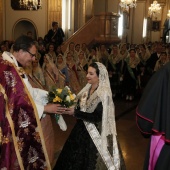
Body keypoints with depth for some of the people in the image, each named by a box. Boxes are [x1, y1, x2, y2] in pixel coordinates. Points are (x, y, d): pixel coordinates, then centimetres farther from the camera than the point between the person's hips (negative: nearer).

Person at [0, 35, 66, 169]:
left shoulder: (12, 66, 10)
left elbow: (27, 90, 13)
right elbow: (20, 100, -24)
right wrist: (45, 108, -15)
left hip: (18, 122, 10)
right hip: (12, 124, -10)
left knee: (22, 155, 18)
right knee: (16, 157, 5)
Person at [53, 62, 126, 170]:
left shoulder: (103, 94, -21)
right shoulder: (88, 88, 2)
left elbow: (96, 117, -26)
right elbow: (81, 106, 8)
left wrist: (75, 112, -26)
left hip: (95, 134, -7)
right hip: (83, 129, 7)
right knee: (76, 158, 21)